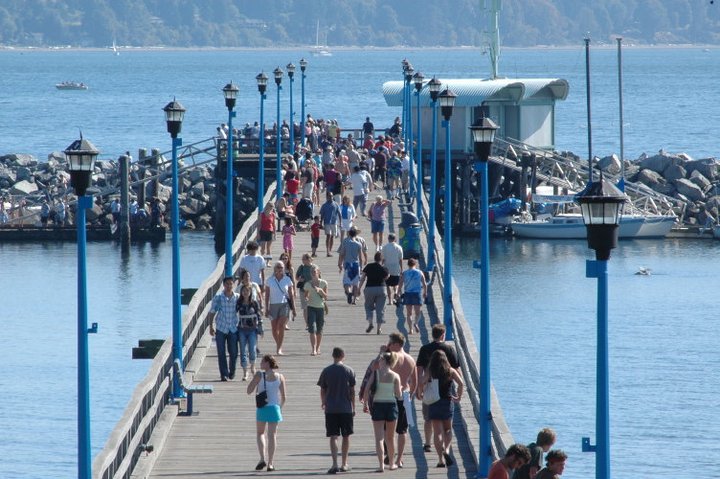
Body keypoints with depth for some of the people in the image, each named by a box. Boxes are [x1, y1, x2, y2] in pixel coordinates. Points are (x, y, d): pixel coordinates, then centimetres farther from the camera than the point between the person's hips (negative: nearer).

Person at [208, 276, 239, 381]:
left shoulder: (237, 297, 0)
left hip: (233, 329, 1)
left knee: (233, 352, 1)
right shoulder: (218, 297, -3)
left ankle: (232, 372, 24)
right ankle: (224, 374, 7)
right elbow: (213, 312, 3)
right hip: (221, 329, -1)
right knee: (221, 353, -1)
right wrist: (211, 326, 0)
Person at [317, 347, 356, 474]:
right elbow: (352, 391, 0)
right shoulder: (349, 371, -1)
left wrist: (323, 403, 23)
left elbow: (322, 390, 6)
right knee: (346, 436, 12)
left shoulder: (326, 371, 1)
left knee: (333, 437, -1)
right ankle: (344, 464, 18)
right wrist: (353, 407, 9)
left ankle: (335, 464, -15)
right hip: (346, 408, 0)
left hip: (331, 408, 0)